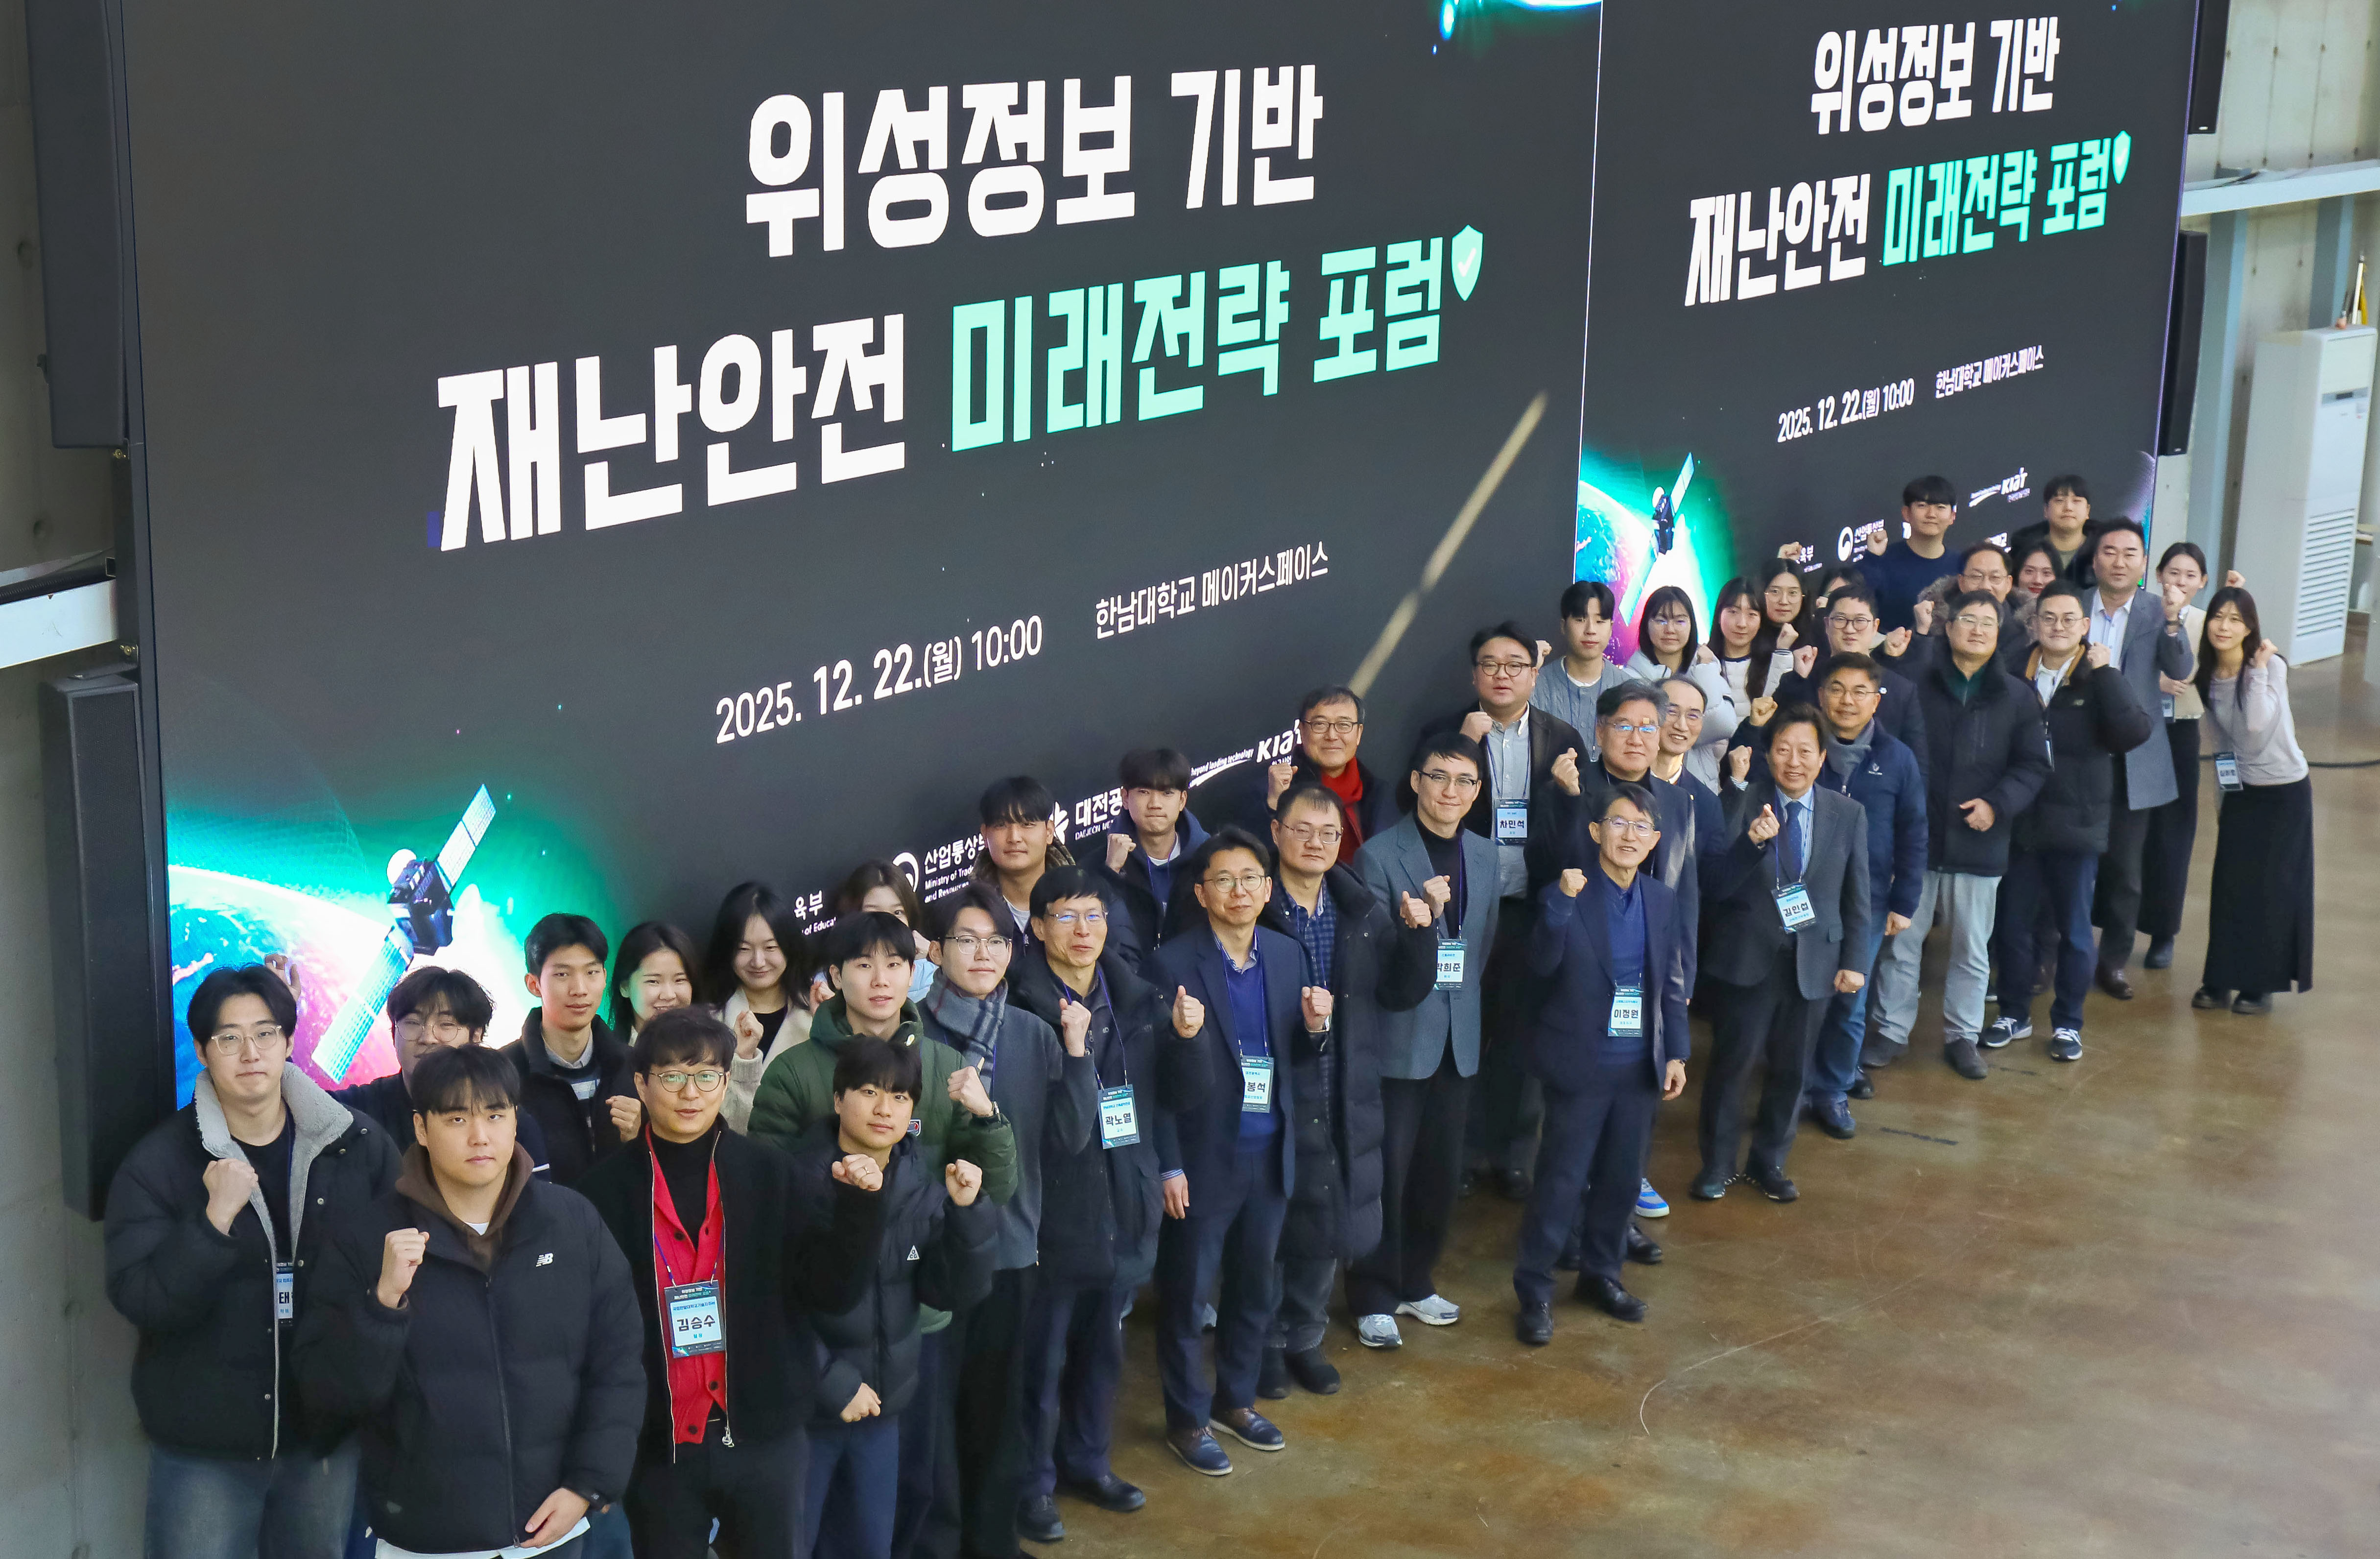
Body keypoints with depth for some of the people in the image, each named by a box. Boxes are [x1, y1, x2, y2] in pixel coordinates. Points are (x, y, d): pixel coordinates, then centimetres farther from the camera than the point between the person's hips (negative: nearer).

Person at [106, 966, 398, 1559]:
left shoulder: (359, 1145, -3)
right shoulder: (156, 1165, -8)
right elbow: (142, 1302, -14)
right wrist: (216, 1219, -27)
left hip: (328, 1435, 2)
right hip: (204, 1449, -2)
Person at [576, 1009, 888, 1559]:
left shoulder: (771, 1174, 0)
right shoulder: (607, 1189, -2)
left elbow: (832, 1291, -3)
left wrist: (862, 1206, -18)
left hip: (765, 1435, 1)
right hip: (660, 1446, 0)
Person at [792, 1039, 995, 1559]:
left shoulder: (922, 1188, 2)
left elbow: (955, 1295, -3)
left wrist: (967, 1212, -16)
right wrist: (831, 1383, -17)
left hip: (882, 1406, 5)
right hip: (797, 1411, -5)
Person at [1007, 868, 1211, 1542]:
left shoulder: (1138, 1001, 4)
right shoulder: (1018, 1005, -15)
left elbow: (1186, 1097, 6)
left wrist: (1186, 1037, -12)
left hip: (1125, 1208, 6)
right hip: (1054, 1213, -6)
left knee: (1104, 1346, 21)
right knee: (1042, 1355, 6)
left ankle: (1087, 1460, 39)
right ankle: (1032, 1483, 22)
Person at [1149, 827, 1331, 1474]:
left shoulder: (1286, 955, 4)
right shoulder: (1174, 964, -14)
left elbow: (1292, 1055, 11)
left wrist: (1315, 1027, -11)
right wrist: (1169, 1166, -15)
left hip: (1269, 1154, 5)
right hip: (1203, 1159, -5)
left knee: (1255, 1288, 18)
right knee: (1187, 1295, 7)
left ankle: (1235, 1398, 36)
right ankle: (1187, 1419, 22)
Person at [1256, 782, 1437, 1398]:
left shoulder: (1367, 912, 5)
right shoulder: (1252, 911, -12)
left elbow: (1404, 994, 3)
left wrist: (1418, 933, -11)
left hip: (1344, 1100, 5)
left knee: (1329, 1226, 14)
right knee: (1270, 1225, 6)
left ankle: (1304, 1339, 33)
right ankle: (1266, 1342, 25)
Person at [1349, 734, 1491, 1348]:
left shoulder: (1484, 856, 7)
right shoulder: (1379, 856, -12)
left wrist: (1463, 998, 14)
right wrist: (1422, 916, -28)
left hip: (1458, 1038, 6)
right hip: (1398, 1038, -6)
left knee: (1442, 1171, 12)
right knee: (1387, 1174, 1)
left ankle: (1416, 1284, 29)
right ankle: (1375, 1299, 13)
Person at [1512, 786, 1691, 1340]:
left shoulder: (1664, 904, 6)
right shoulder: (1567, 897, -9)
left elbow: (1672, 986, 12)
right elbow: (1541, 962, -23)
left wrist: (1676, 1054, 6)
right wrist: (1560, 903, -37)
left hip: (1640, 1065, 5)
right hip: (1581, 1064, -5)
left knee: (1622, 1176, 13)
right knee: (1562, 1179, -1)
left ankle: (1601, 1274, 31)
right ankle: (1534, 1290, 10)